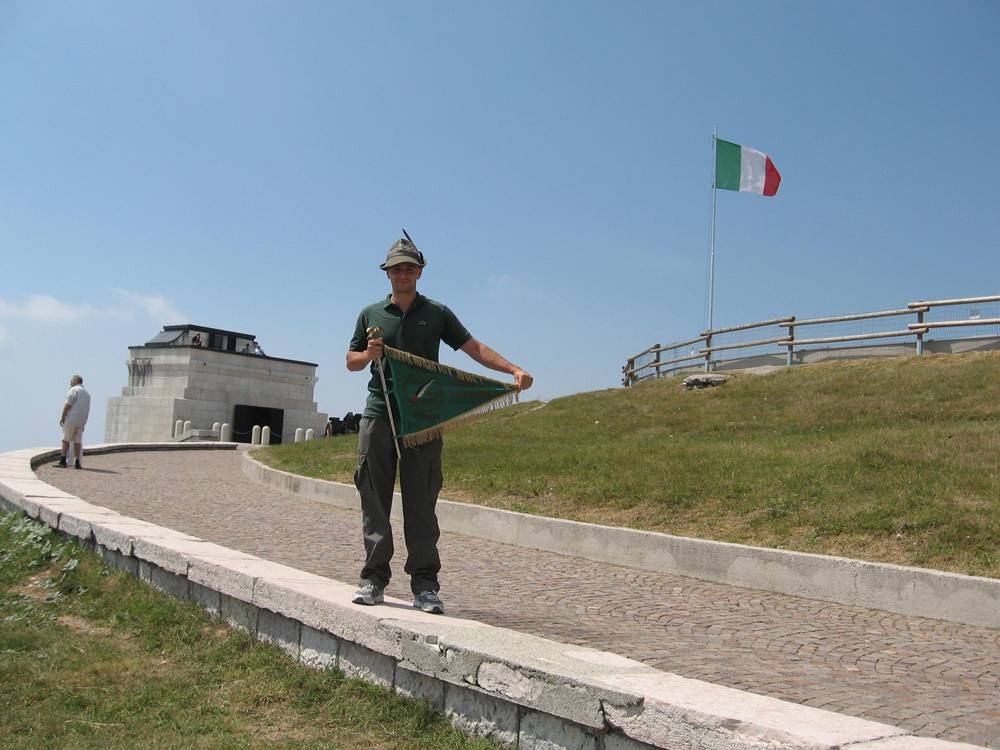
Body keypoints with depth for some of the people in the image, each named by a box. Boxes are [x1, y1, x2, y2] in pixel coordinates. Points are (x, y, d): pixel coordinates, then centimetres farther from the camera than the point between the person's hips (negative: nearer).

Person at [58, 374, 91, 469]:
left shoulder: (74, 389, -3)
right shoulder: (87, 393, 19)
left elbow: (68, 405, -13)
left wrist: (62, 417, -10)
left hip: (71, 419, -6)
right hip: (81, 421, 6)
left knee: (66, 440, 1)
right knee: (77, 441, 7)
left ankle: (63, 461, -2)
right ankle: (77, 463, 3)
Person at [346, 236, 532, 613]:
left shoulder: (437, 313, 12)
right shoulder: (371, 314, 15)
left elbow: (475, 348, 5)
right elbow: (351, 361, 19)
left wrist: (514, 370, -9)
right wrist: (368, 355, -4)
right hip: (378, 416, 1)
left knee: (421, 503, -2)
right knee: (375, 500, 1)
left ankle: (424, 584, 1)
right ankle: (374, 578, 8)